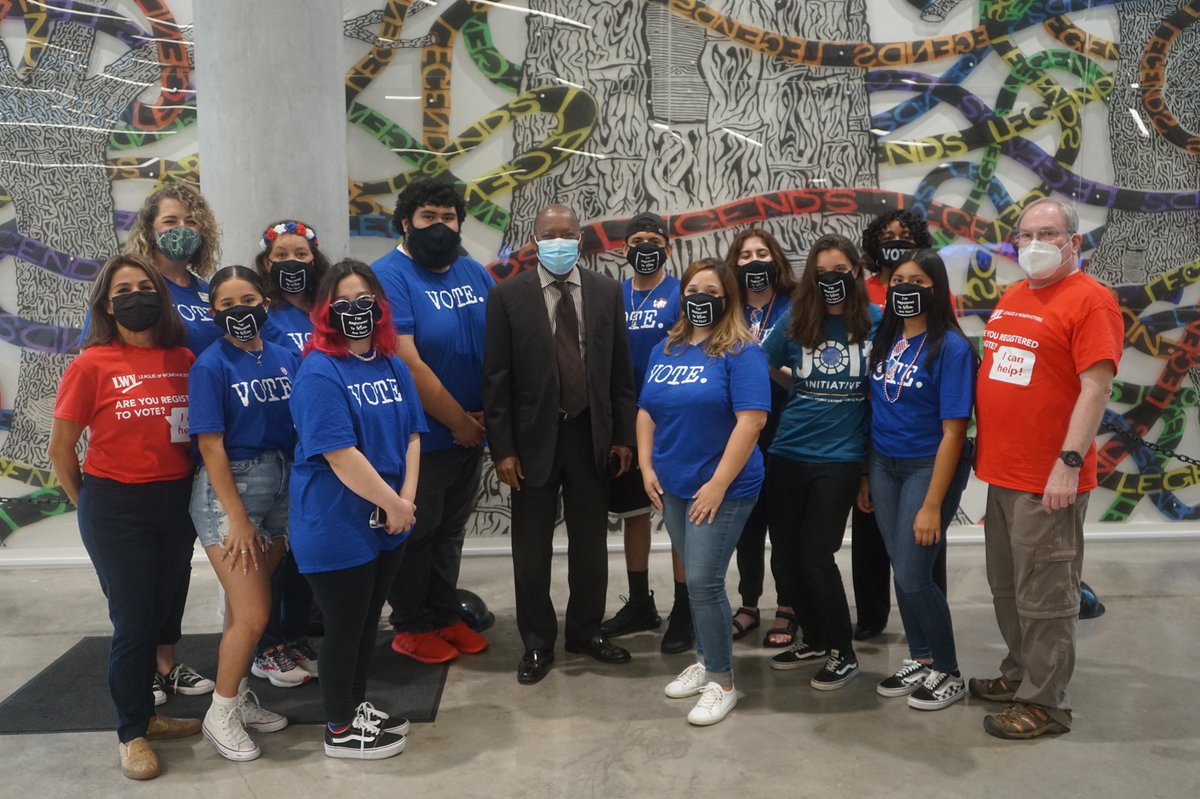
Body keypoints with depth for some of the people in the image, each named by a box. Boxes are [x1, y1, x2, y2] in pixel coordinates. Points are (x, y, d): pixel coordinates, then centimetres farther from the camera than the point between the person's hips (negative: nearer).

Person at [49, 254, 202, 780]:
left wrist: (193, 489, 6)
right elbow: (60, 448, -3)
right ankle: (132, 734, 22)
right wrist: (88, 503, 4)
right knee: (133, 622, 4)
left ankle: (144, 714, 33)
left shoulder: (184, 360, 0)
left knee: (161, 613, 14)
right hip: (116, 507, -4)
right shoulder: (92, 365, -11)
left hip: (176, 501, 4)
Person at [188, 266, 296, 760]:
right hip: (227, 489, -5)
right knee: (253, 615, -5)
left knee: (243, 607, 15)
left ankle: (239, 697, 31)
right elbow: (211, 446, -13)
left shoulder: (286, 358, 3)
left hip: (282, 486, 5)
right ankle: (221, 713, 15)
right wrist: (238, 519, -15)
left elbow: (301, 426, 8)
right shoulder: (211, 366, -10)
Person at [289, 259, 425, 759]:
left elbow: (412, 435, 8)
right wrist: (394, 504, -17)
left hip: (388, 524, 7)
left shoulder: (392, 366, 6)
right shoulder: (319, 373, -17)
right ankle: (340, 730, 23)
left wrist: (407, 498, -6)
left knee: (369, 621, 20)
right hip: (337, 527, -7)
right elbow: (340, 455, -23)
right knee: (344, 628, 6)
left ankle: (357, 707, 38)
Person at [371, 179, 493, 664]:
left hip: (471, 435, 6)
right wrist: (458, 421, -15)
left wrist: (488, 413, -6)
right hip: (418, 437, -6)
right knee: (416, 534, 9)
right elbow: (407, 364, -21)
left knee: (450, 531, 18)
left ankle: (445, 615, 33)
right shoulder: (389, 277, -14)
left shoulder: (474, 273, 6)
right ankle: (410, 627, 25)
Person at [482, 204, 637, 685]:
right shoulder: (508, 296, -6)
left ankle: (586, 631, 31)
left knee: (590, 542, 14)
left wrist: (623, 435, 2)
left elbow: (620, 369, 4)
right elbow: (496, 379, -6)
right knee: (532, 549, 8)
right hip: (534, 437, -2)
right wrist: (503, 449, -10)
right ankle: (537, 643, 24)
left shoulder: (607, 291, 1)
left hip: (591, 434, 2)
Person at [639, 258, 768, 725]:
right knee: (694, 579, 16)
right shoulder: (665, 350, 10)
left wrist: (718, 484, -20)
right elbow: (647, 411, 15)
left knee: (704, 582, -7)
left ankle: (722, 681, 9)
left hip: (721, 488, -6)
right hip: (673, 486, 6)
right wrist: (646, 466, 4)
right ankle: (705, 660, 32)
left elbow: (751, 421, -19)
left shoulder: (741, 352, -11)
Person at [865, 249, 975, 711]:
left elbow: (953, 431, -16)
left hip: (928, 467, -6)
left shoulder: (951, 347, -15)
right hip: (884, 464, 6)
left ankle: (948, 673, 17)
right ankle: (920, 660, 30)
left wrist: (932, 505, -19)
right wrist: (864, 477, 10)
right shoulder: (885, 338, 4)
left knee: (914, 576, -4)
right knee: (901, 570, 12)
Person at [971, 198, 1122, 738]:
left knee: (1043, 598, 2)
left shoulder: (1090, 300, -11)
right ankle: (1019, 674, 36)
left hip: (1048, 481, -8)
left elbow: (1096, 387, -17)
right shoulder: (1012, 298, 14)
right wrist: (986, 448, 19)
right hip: (1001, 472, 8)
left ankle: (1044, 703, 15)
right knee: (1006, 589, 19)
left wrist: (1069, 462, -21)